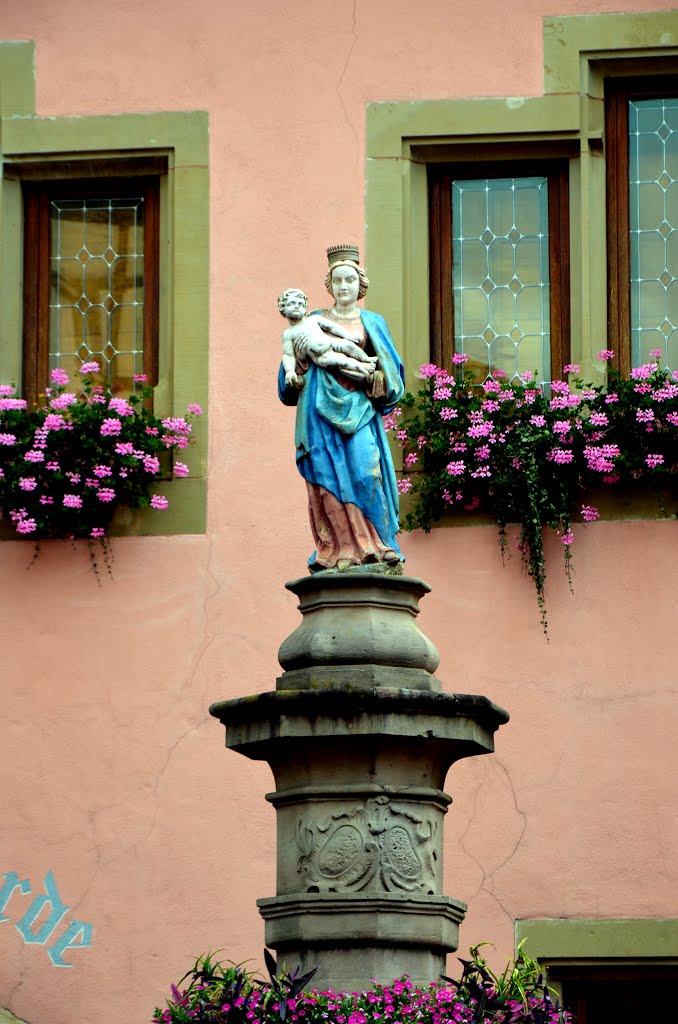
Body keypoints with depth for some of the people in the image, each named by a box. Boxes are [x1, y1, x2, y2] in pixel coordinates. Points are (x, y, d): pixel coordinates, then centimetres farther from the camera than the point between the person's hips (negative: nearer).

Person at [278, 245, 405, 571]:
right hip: (322, 408, 0)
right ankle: (344, 549, -13)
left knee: (365, 469, -16)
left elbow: (391, 371, 13)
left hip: (359, 407, 0)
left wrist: (372, 376, -6)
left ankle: (378, 547, -16)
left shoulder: (373, 323, 16)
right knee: (331, 474, -11)